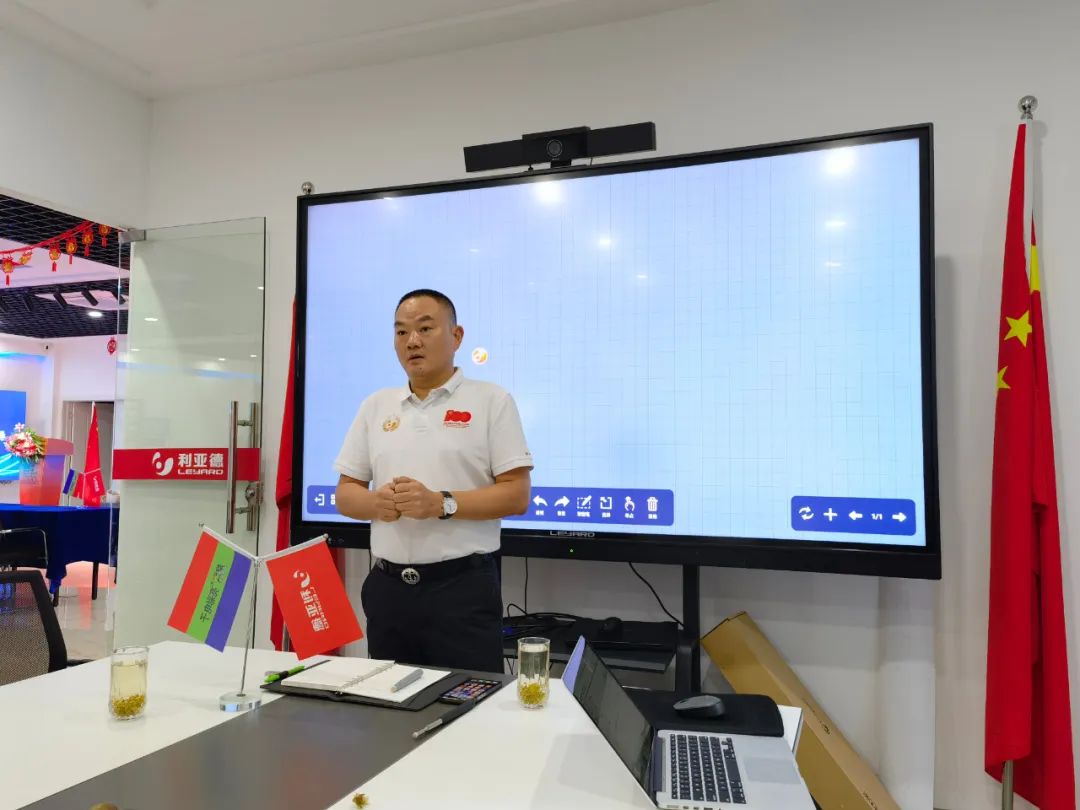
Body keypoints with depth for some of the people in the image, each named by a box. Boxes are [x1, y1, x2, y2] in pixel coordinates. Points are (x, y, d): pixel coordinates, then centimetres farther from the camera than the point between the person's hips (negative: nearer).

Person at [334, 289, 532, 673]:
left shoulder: (491, 400, -2)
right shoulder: (375, 405, 11)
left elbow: (517, 494, -8)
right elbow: (346, 493, 12)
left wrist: (442, 504, -20)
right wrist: (376, 503, -11)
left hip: (463, 585, -4)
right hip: (387, 587, 5)